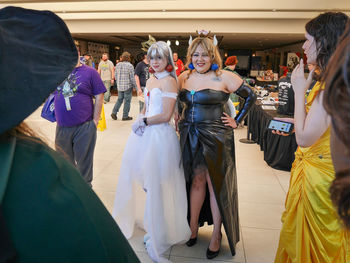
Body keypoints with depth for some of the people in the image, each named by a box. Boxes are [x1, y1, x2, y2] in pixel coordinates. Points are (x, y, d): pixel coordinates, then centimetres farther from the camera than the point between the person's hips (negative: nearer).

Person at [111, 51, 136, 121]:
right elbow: (132, 78, -11)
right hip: (128, 86, -6)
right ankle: (125, 116, 8)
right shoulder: (130, 66, -12)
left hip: (119, 86, 6)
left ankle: (114, 112, 9)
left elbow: (116, 76, 11)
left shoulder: (118, 65, 5)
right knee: (127, 101, 3)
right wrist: (134, 86, -1)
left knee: (119, 99, 18)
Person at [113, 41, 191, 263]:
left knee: (157, 184, 1)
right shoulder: (151, 80, 14)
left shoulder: (169, 81, -11)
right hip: (144, 133, 8)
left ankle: (159, 236, 20)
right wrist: (140, 121, 4)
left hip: (159, 135, -8)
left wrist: (144, 121, -7)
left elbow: (166, 115, -17)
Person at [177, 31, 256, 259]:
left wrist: (237, 121, -3)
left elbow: (251, 96, -1)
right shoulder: (184, 77, 6)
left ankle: (217, 234, 20)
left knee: (215, 184, 5)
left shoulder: (224, 77, -9)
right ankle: (193, 226, 29)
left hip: (216, 138, -4)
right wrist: (182, 122, 11)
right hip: (191, 137, 4)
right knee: (196, 181, 13)